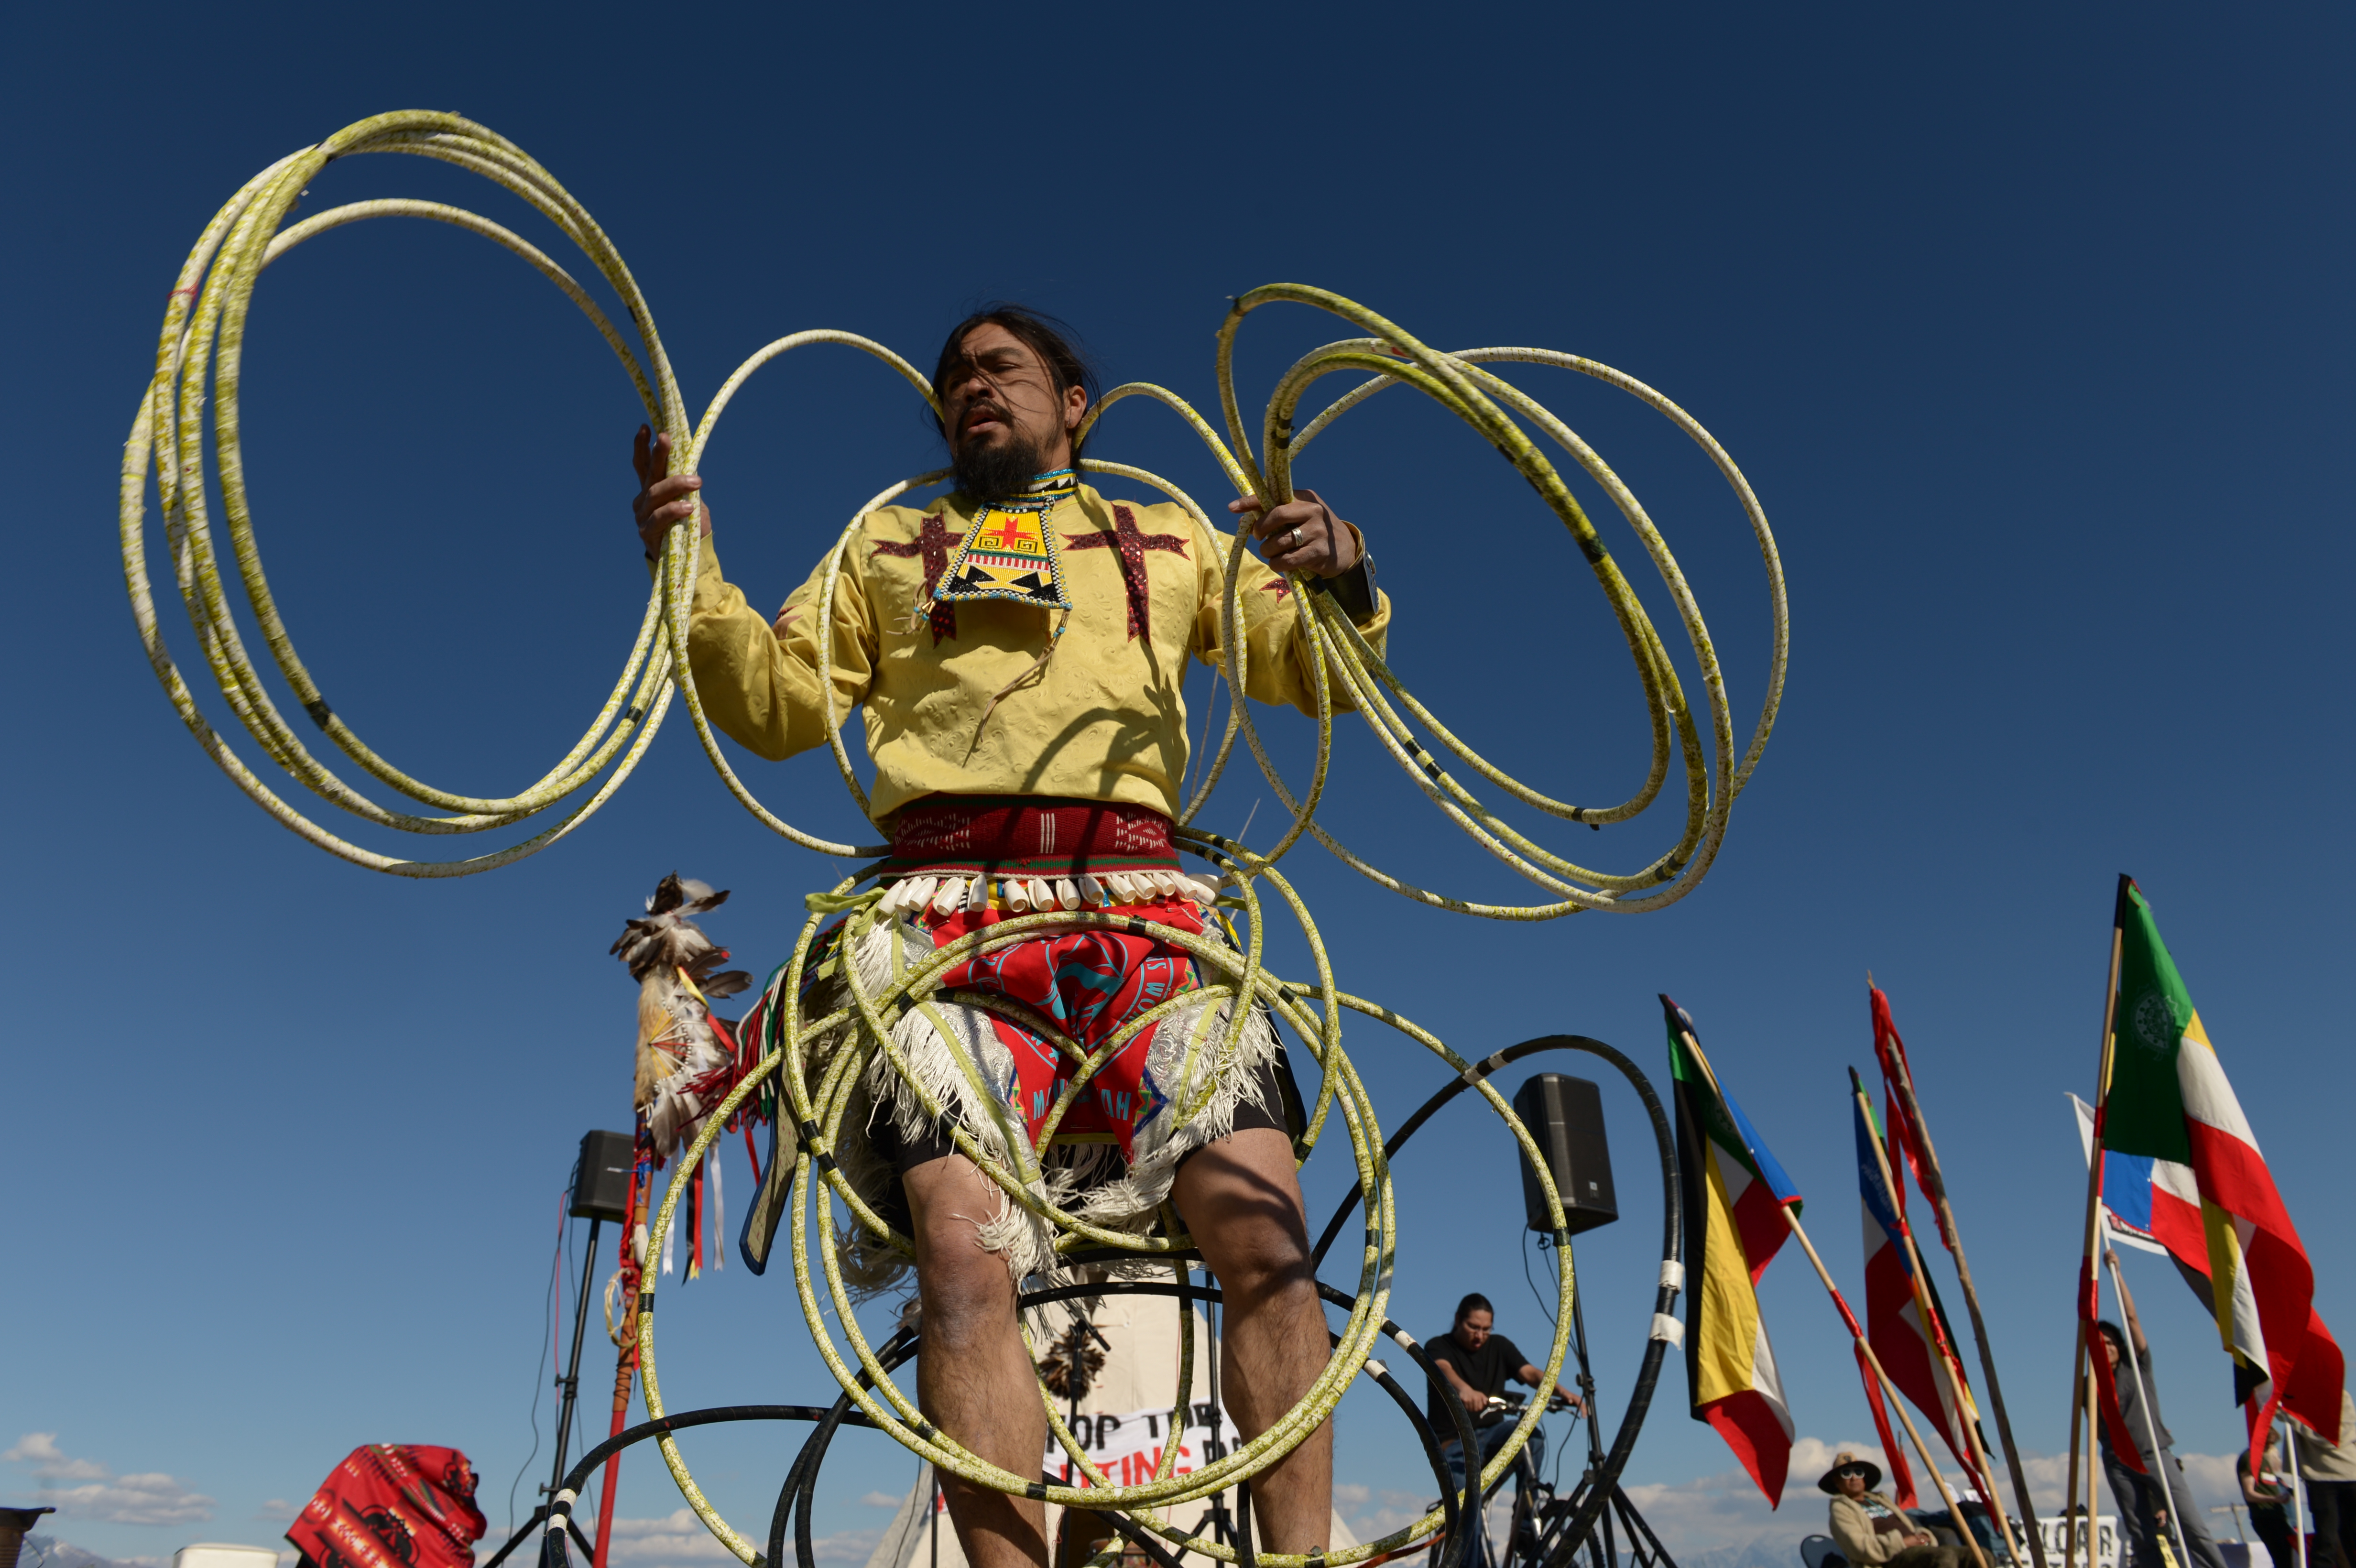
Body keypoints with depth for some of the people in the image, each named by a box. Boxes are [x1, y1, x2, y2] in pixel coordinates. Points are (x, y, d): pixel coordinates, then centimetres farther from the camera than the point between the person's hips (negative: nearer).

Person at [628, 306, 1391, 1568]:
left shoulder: (1174, 542, 27)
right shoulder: (886, 547, 29)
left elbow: (1319, 672, 18)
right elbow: (778, 705, 18)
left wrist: (1340, 575, -4)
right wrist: (691, 567, 3)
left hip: (1148, 912, 0)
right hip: (950, 915, 0)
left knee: (1267, 1236, -16)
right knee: (964, 1256, -19)